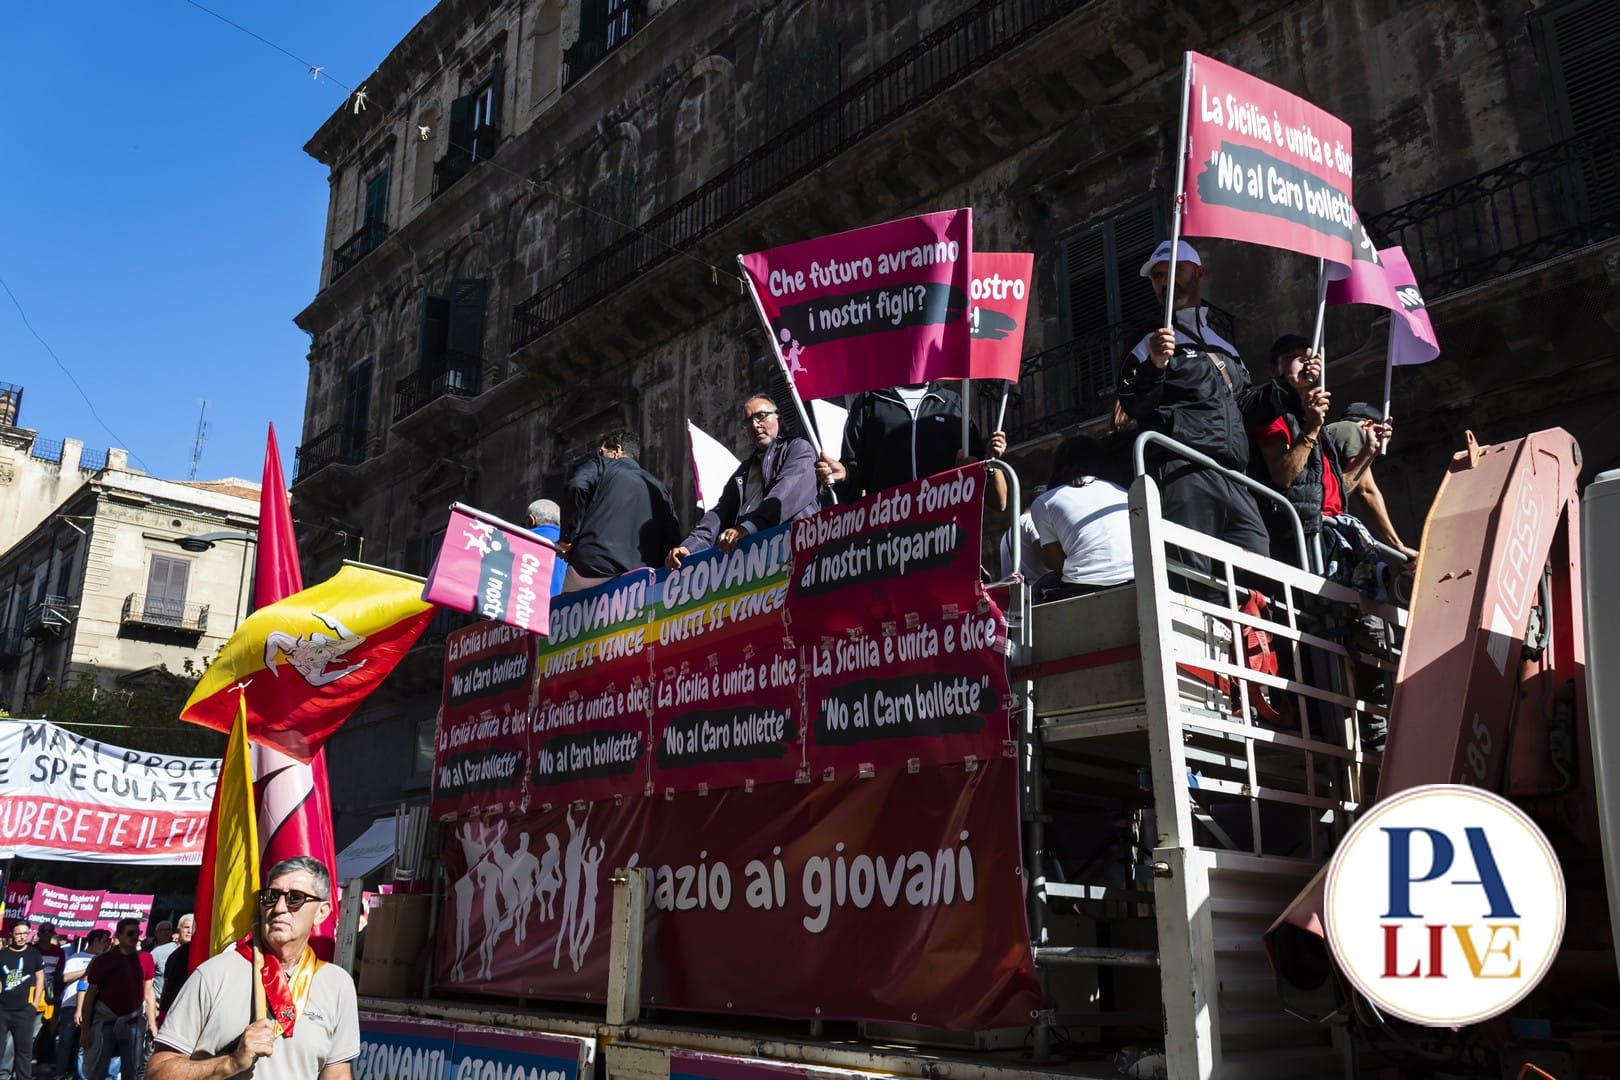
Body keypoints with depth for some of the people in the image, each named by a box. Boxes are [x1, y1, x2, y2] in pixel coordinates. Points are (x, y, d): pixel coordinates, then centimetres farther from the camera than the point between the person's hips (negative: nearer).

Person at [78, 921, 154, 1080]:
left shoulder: (145, 959, -1)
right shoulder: (103, 960, -6)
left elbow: (148, 995, 5)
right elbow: (90, 996, -1)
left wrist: (152, 1024, 3)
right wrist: (85, 1028, -5)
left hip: (134, 1023, 1)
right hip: (105, 1021, -1)